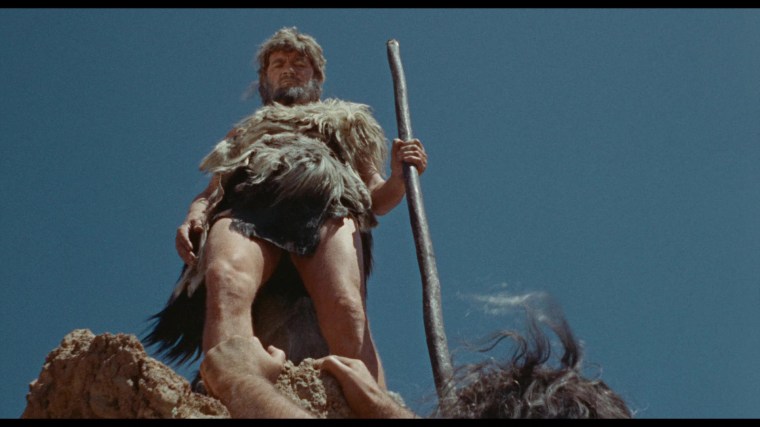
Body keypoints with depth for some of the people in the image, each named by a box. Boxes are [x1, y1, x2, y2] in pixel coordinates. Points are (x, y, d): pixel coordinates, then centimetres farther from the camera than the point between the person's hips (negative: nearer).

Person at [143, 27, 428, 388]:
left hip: (326, 205, 1)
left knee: (346, 310, -35)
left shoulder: (347, 123, 38)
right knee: (226, 281, -39)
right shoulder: (245, 133, 40)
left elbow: (377, 198, 27)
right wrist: (194, 217, 3)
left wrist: (399, 179, 2)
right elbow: (210, 190, 28)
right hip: (246, 205, 0)